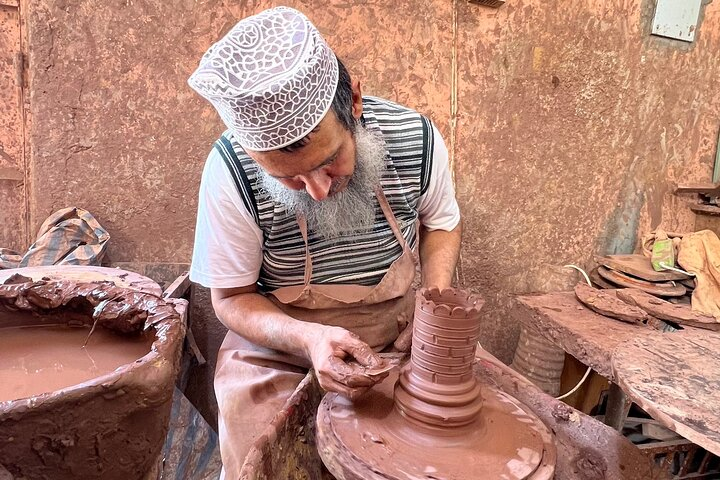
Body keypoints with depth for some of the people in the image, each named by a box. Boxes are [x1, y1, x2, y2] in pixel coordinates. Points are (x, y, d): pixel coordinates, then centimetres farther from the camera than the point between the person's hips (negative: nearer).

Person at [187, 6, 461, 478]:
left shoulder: (416, 139, -17)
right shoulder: (232, 172, -23)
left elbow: (440, 222, 4)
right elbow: (232, 296, -10)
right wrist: (308, 338, -28)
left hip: (400, 333, 3)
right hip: (279, 343, -2)